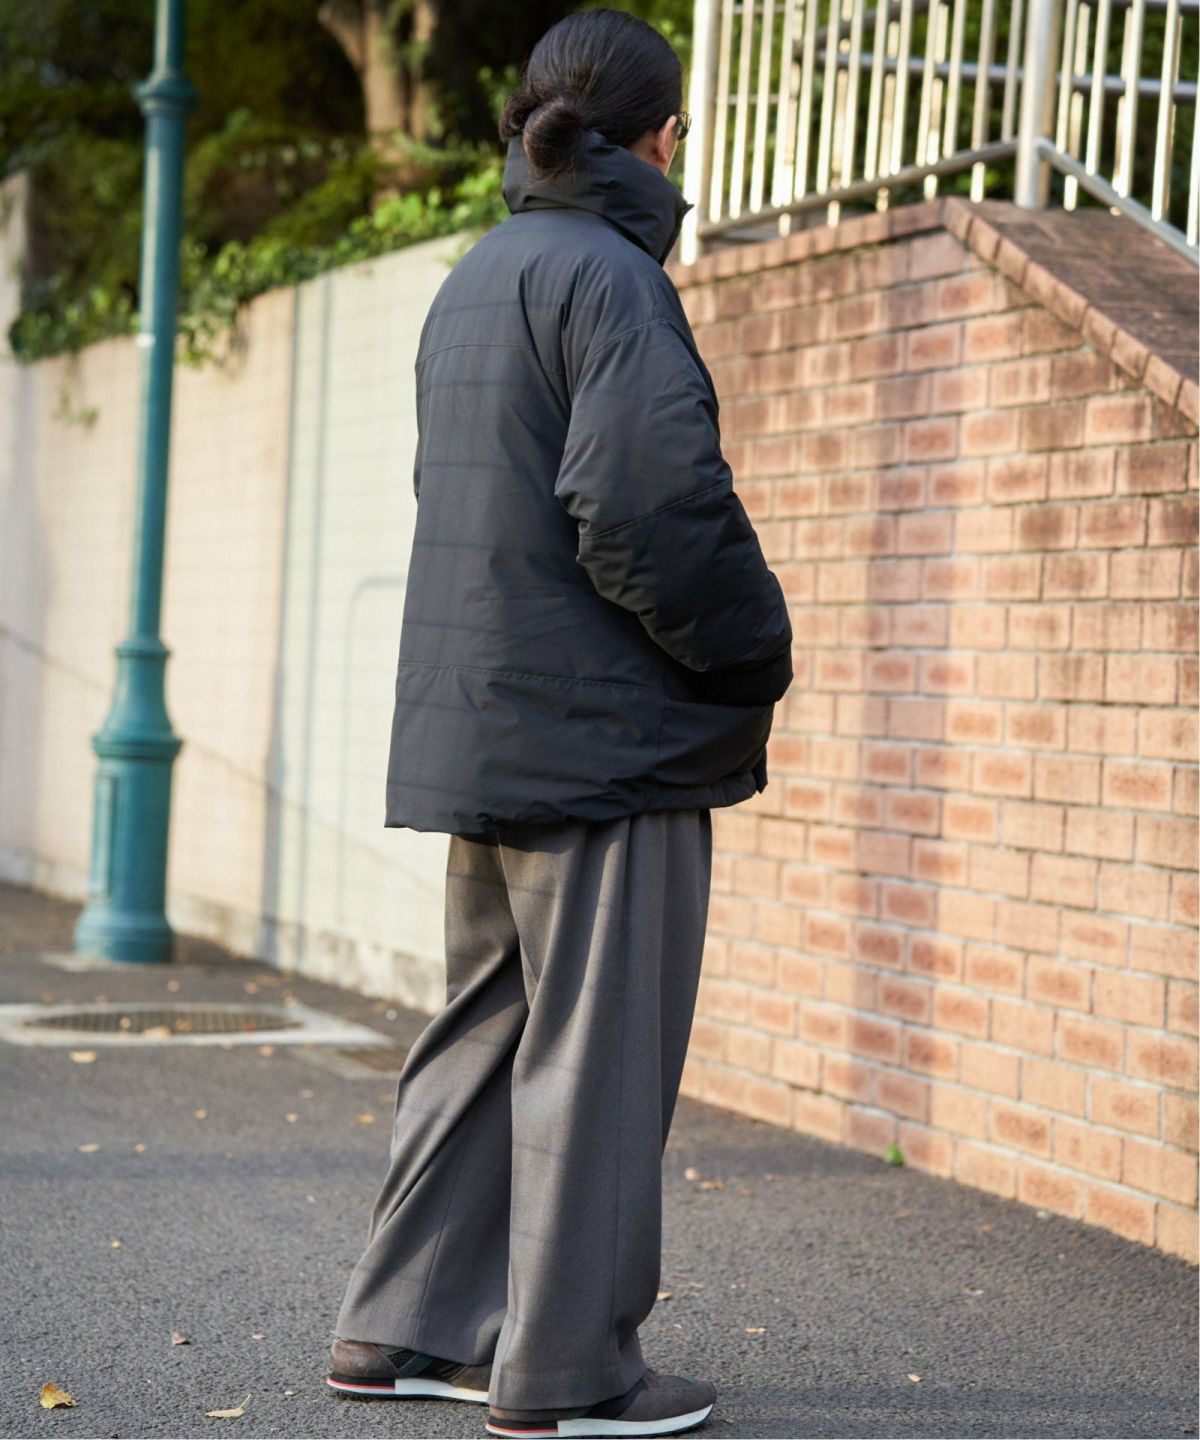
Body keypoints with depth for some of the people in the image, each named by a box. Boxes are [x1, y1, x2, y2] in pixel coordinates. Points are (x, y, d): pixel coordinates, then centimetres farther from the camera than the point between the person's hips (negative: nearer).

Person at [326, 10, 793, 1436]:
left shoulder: (471, 281, 16)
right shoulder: (608, 275, -13)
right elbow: (652, 504, -22)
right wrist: (753, 660, -8)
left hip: (477, 730, 9)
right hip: (603, 732, -9)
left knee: (487, 1023, 17)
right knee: (594, 1049, -1)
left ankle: (406, 1321, 23)